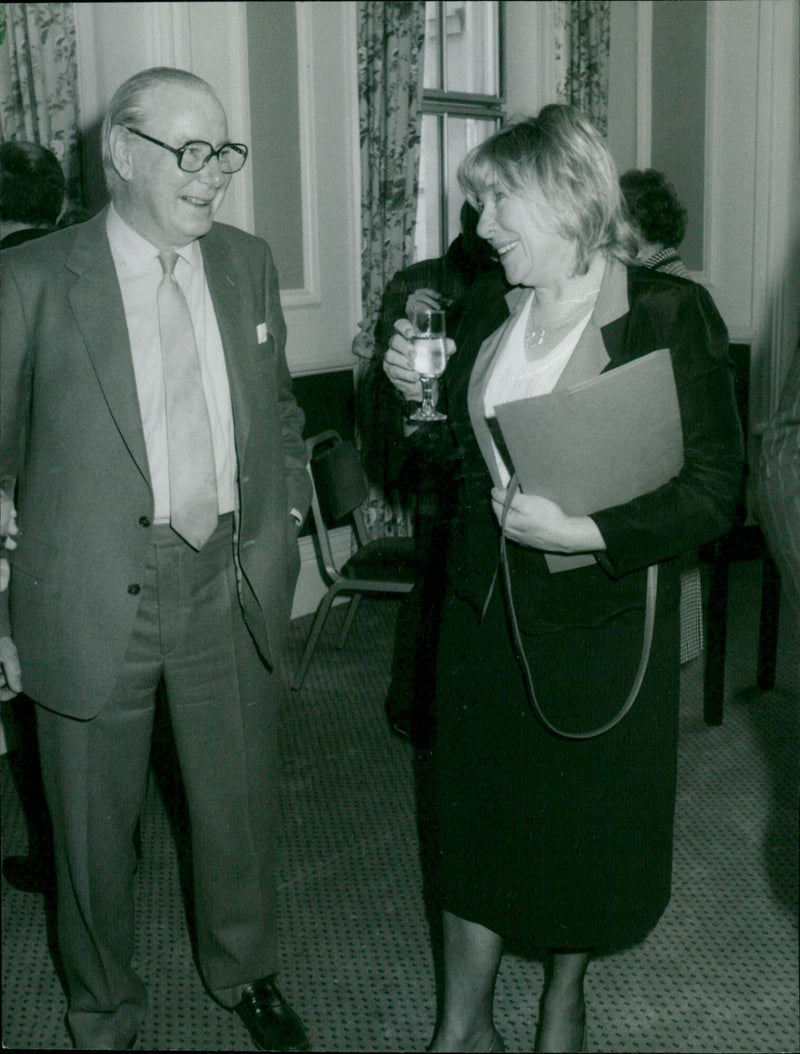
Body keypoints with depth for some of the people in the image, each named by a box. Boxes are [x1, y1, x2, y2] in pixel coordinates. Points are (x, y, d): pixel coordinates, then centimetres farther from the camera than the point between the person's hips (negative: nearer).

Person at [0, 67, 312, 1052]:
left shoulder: (246, 261, 5)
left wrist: (284, 521, 10)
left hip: (232, 589, 4)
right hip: (94, 600, -3)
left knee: (241, 805, 18)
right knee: (93, 829, 14)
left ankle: (246, 974, 46)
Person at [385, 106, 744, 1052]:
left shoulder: (669, 314, -13)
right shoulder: (496, 313, 5)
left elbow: (713, 491, -15)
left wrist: (585, 531, -26)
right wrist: (418, 389, 0)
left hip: (600, 614, -4)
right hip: (487, 607, 5)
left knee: (588, 818, 14)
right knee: (477, 808, 12)